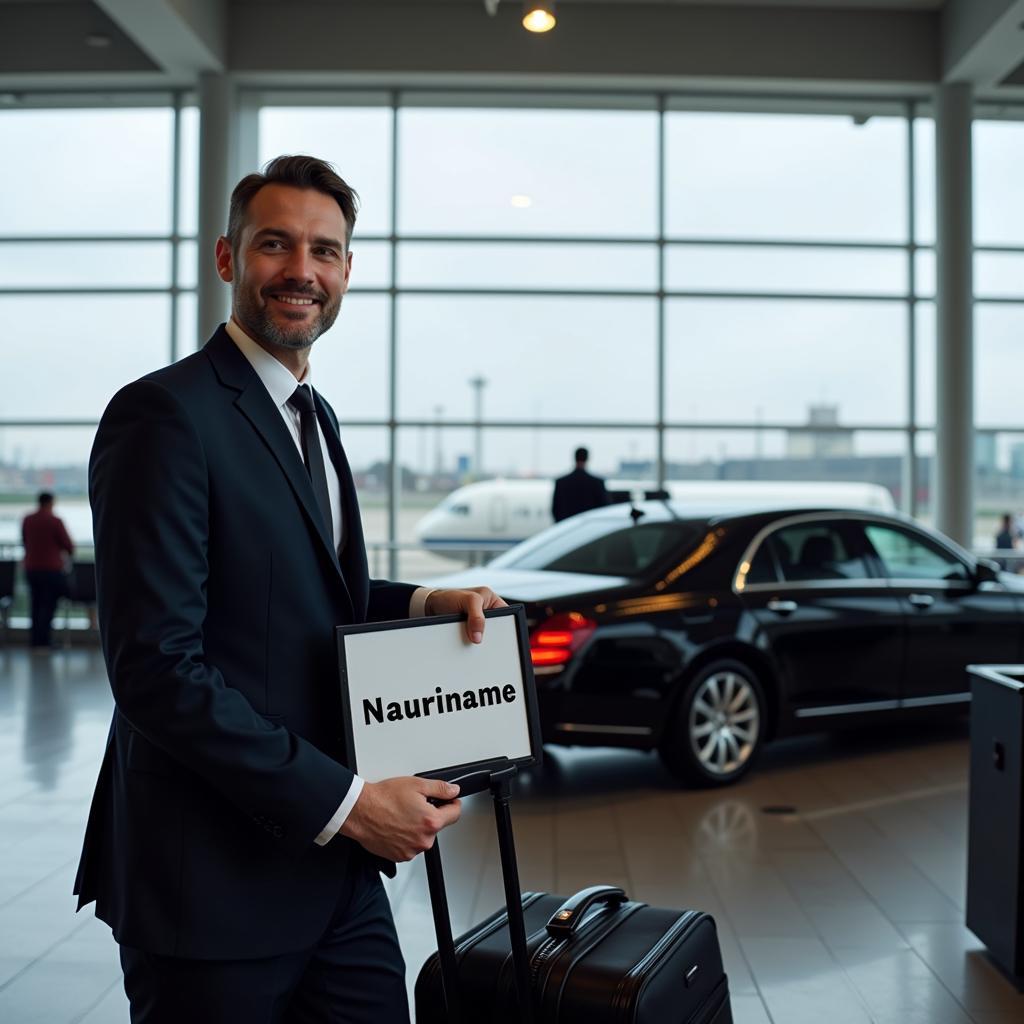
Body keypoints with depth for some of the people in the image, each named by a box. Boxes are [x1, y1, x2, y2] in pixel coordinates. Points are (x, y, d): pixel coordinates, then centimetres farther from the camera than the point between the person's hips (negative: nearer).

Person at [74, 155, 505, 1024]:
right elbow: (158, 667, -21)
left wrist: (426, 602, 3)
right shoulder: (167, 414, -15)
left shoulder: (315, 417, 13)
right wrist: (347, 802, -19)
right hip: (213, 885, -8)